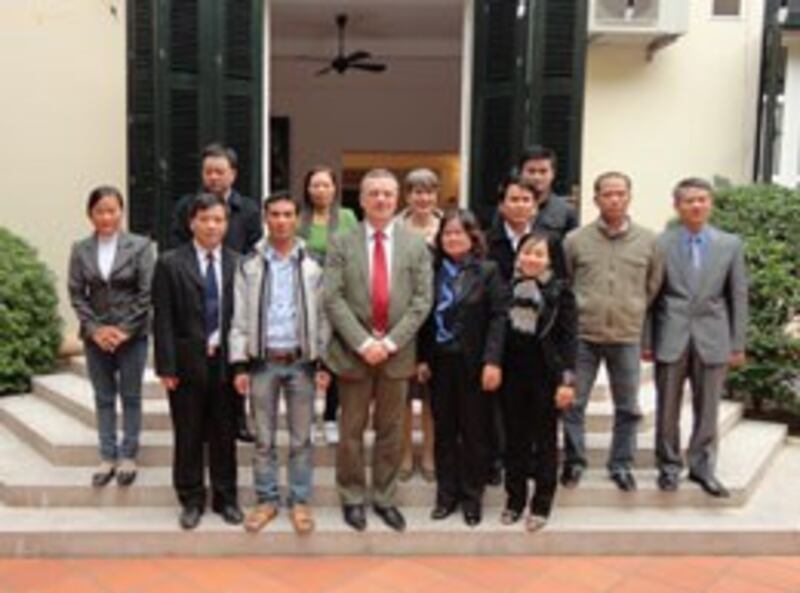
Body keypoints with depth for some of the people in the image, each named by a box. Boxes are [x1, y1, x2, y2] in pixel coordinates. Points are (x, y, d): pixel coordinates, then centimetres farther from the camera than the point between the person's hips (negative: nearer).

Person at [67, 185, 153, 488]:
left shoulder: (139, 245, -5)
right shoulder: (80, 249, 3)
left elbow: (147, 293, -7)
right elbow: (76, 294, 2)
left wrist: (125, 329, -12)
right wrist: (95, 329, -9)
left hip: (132, 334, -2)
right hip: (96, 335, 2)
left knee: (131, 397, 7)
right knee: (103, 398, 10)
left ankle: (127, 457, 18)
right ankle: (107, 457, 20)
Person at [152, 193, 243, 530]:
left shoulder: (238, 264, 4)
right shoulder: (170, 263, -2)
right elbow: (163, 321, -5)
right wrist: (166, 367, -9)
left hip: (226, 362, 2)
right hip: (187, 362, -1)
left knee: (225, 435, 11)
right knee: (188, 437, 9)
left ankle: (225, 498, 25)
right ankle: (191, 501, 23)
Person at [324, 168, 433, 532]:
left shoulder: (416, 246, 5)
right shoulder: (341, 244, 1)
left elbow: (421, 301, -2)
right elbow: (332, 300, -7)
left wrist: (390, 341, -12)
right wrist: (363, 342, -16)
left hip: (397, 351, 1)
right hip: (353, 350, -1)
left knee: (391, 431, 10)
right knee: (351, 431, 8)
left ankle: (384, 498, 24)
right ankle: (353, 498, 22)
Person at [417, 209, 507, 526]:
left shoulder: (488, 271, -2)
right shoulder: (432, 271, 7)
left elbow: (498, 317, -7)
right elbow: (425, 317, 7)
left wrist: (492, 361, -16)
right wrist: (422, 358, 0)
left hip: (473, 363, -3)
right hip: (439, 362, 3)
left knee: (474, 432, 6)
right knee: (443, 430, 9)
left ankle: (472, 496, 19)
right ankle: (446, 494, 21)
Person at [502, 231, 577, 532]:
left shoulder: (560, 290, -6)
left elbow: (569, 337, -8)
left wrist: (567, 380, -13)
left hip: (545, 374, -3)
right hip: (512, 372, 3)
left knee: (545, 440, 8)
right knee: (514, 439, 11)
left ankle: (541, 504, 18)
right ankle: (514, 499, 24)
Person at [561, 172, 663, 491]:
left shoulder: (648, 241, 2)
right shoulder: (575, 240, -1)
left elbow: (653, 289, 10)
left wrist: (647, 333, 10)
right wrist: (569, 322, 7)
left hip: (627, 337, 1)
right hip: (583, 336, -1)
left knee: (628, 407, 9)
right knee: (573, 403, 5)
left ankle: (621, 464, 24)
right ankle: (574, 462, 21)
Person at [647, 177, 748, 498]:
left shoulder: (731, 244, 4)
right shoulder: (659, 243, -1)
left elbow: (738, 296, 5)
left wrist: (738, 344, 3)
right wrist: (646, 340, 0)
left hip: (712, 338, 1)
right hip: (671, 338, -1)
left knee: (707, 409, 8)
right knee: (668, 408, 8)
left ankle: (702, 467, 22)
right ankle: (669, 466, 23)